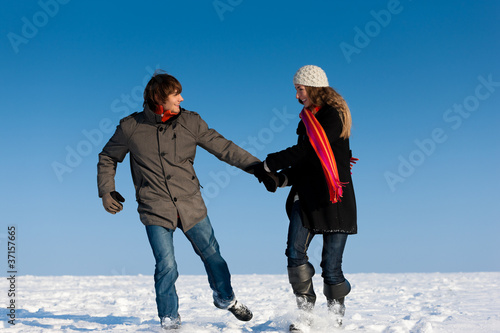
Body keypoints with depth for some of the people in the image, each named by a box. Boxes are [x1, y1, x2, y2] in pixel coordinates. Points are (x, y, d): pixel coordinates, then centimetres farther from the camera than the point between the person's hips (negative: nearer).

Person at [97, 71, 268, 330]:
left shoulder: (190, 122, -1)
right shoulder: (130, 127, -3)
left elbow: (223, 147, 1)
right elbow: (107, 158, 13)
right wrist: (106, 191, 4)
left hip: (191, 206, 2)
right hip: (156, 211, -2)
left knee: (212, 255, 13)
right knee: (166, 267, -9)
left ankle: (226, 299, 41)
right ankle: (169, 322, 12)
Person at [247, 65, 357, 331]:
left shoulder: (333, 117, -9)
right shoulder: (308, 120, 16)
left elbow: (302, 152, -16)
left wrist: (266, 166, -12)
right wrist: (283, 178, 4)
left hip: (334, 199, -6)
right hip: (306, 196, 7)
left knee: (331, 265, -3)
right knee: (295, 253, -12)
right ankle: (306, 310, -2)